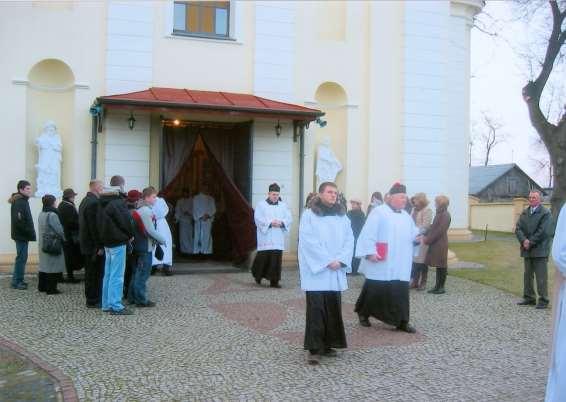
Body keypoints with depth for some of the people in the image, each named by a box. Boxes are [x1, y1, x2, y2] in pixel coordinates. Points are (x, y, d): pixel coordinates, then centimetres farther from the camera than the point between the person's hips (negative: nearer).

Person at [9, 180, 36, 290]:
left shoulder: (22, 201, 14)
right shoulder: (20, 202, -16)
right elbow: (19, 220, -24)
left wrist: (30, 232, 11)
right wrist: (29, 232, -18)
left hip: (22, 235, 10)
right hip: (22, 235, -10)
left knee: (22, 257, 14)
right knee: (21, 257, -4)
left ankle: (18, 280, 21)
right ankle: (16, 282, 2)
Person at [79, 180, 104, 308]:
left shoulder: (84, 201, 14)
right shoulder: (94, 202, -19)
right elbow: (95, 226, -23)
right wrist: (99, 246, -20)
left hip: (86, 244, 10)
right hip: (94, 245, -10)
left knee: (90, 273, 16)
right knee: (96, 273, -3)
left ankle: (90, 299, 25)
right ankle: (94, 301, 3)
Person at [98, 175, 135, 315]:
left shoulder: (104, 203, 11)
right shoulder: (118, 202, -18)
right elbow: (126, 221, -16)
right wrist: (131, 235, 1)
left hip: (107, 241, 9)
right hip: (118, 242, -9)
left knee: (108, 274, 15)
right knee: (117, 275, -5)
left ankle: (107, 304, 21)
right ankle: (115, 306, -3)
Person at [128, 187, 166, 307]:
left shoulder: (139, 209, 14)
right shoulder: (146, 211, -16)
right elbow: (150, 230, -19)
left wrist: (158, 240, 15)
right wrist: (163, 240, -8)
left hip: (138, 246, 10)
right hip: (146, 247, -10)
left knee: (137, 272, 15)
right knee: (143, 274, -4)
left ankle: (132, 297, 22)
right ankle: (141, 300, 1)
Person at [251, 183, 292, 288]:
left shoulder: (283, 206, 13)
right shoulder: (261, 205, 4)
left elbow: (289, 219, 7)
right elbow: (258, 218, -6)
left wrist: (281, 222, -13)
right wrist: (270, 223, -17)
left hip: (278, 239, 3)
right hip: (265, 237, -3)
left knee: (276, 259, -2)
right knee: (263, 258, 0)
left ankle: (274, 281, 3)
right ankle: (258, 275, 26)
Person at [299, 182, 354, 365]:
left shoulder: (342, 216, 12)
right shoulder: (309, 215, -2)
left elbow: (349, 239, 7)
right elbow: (309, 241, -10)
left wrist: (340, 260, -8)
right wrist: (327, 261, -15)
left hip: (336, 272, 5)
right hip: (316, 271, -5)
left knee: (333, 309, 6)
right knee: (316, 309, -8)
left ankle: (327, 344, 18)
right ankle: (314, 349, -5)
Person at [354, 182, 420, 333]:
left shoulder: (406, 216, 14)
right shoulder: (379, 212, -7)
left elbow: (412, 233, 21)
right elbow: (368, 234, -13)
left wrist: (417, 237, -2)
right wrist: (370, 252, -20)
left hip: (400, 265, 6)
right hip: (381, 263, -6)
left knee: (401, 292, 2)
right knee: (375, 290, 3)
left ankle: (402, 321, 8)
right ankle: (363, 313, 23)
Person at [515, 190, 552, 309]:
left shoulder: (545, 213, -6)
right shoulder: (524, 213, 13)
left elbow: (543, 231, -15)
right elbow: (518, 228, 5)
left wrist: (530, 242, -14)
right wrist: (524, 240, -12)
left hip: (539, 251, -6)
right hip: (527, 250, 6)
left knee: (541, 276, -3)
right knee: (527, 275, 12)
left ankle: (543, 300, 4)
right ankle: (529, 298, 21)